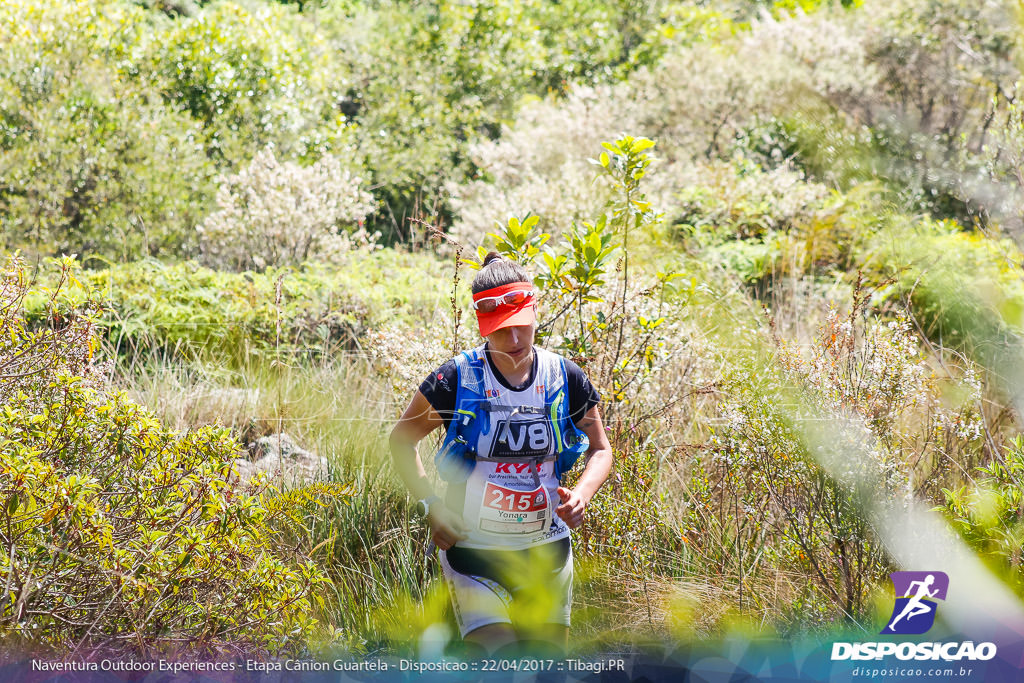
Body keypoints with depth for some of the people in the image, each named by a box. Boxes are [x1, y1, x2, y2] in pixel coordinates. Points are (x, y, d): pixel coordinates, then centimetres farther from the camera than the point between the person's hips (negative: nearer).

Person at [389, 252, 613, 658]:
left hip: (547, 554, 3)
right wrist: (430, 505, -8)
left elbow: (600, 449, 10)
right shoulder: (456, 380, -11)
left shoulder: (565, 379, -3)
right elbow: (402, 440, 3)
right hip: (473, 553, -3)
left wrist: (582, 493, -10)